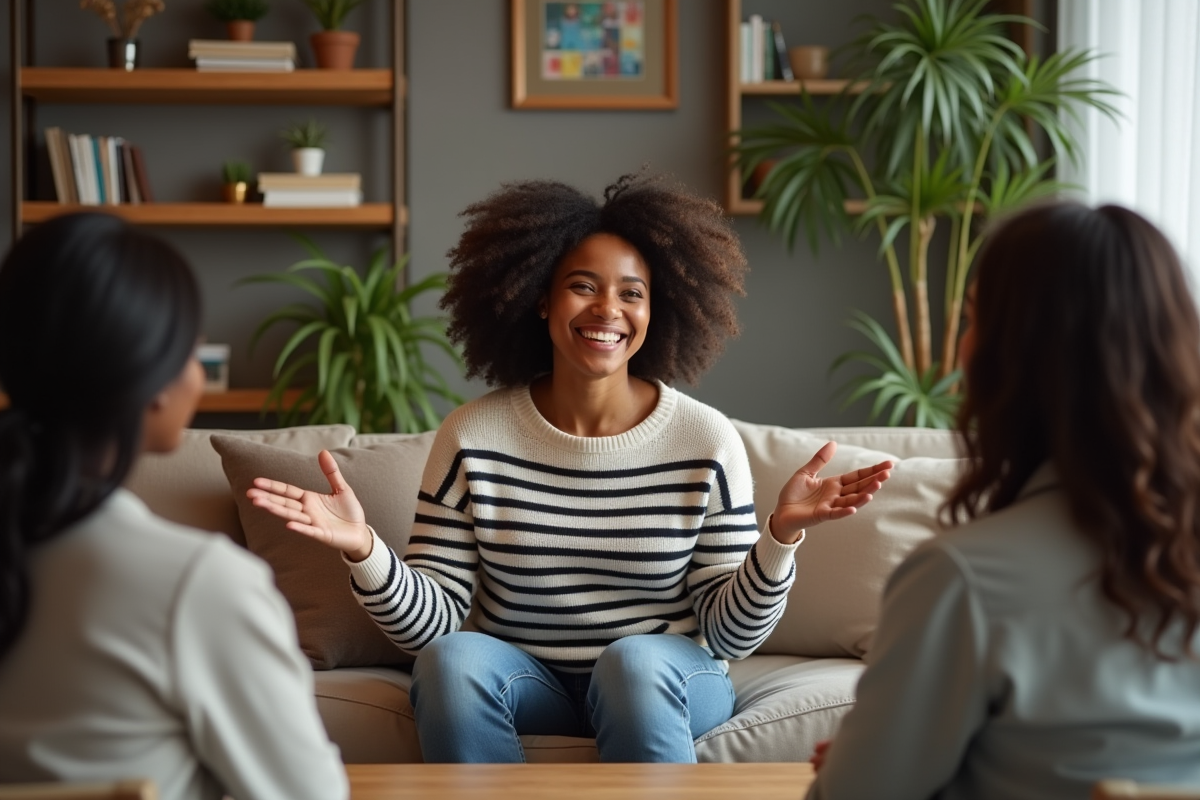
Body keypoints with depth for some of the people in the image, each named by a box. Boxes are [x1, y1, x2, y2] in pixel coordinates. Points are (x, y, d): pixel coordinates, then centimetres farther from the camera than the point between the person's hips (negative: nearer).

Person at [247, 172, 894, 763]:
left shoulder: (707, 442, -6)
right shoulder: (472, 439, -4)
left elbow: (728, 636, -4)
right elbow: (430, 624, -7)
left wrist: (781, 535, -21)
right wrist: (363, 549, -25)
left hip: (661, 686, -1)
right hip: (526, 686, 1)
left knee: (634, 660, -34)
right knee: (452, 659, -30)